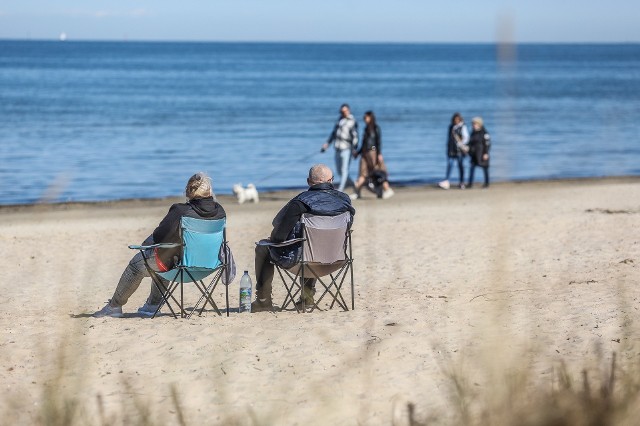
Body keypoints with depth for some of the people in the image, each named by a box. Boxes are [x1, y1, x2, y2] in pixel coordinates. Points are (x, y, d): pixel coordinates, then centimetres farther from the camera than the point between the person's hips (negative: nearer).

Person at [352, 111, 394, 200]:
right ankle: (357, 193, 1)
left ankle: (387, 190, 1)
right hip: (365, 152, 7)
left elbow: (379, 141, -12)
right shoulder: (366, 129, 15)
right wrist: (358, 152, 22)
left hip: (373, 152, -7)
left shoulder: (376, 128, -5)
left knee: (378, 171, -5)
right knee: (363, 173, 4)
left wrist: (379, 154, -18)